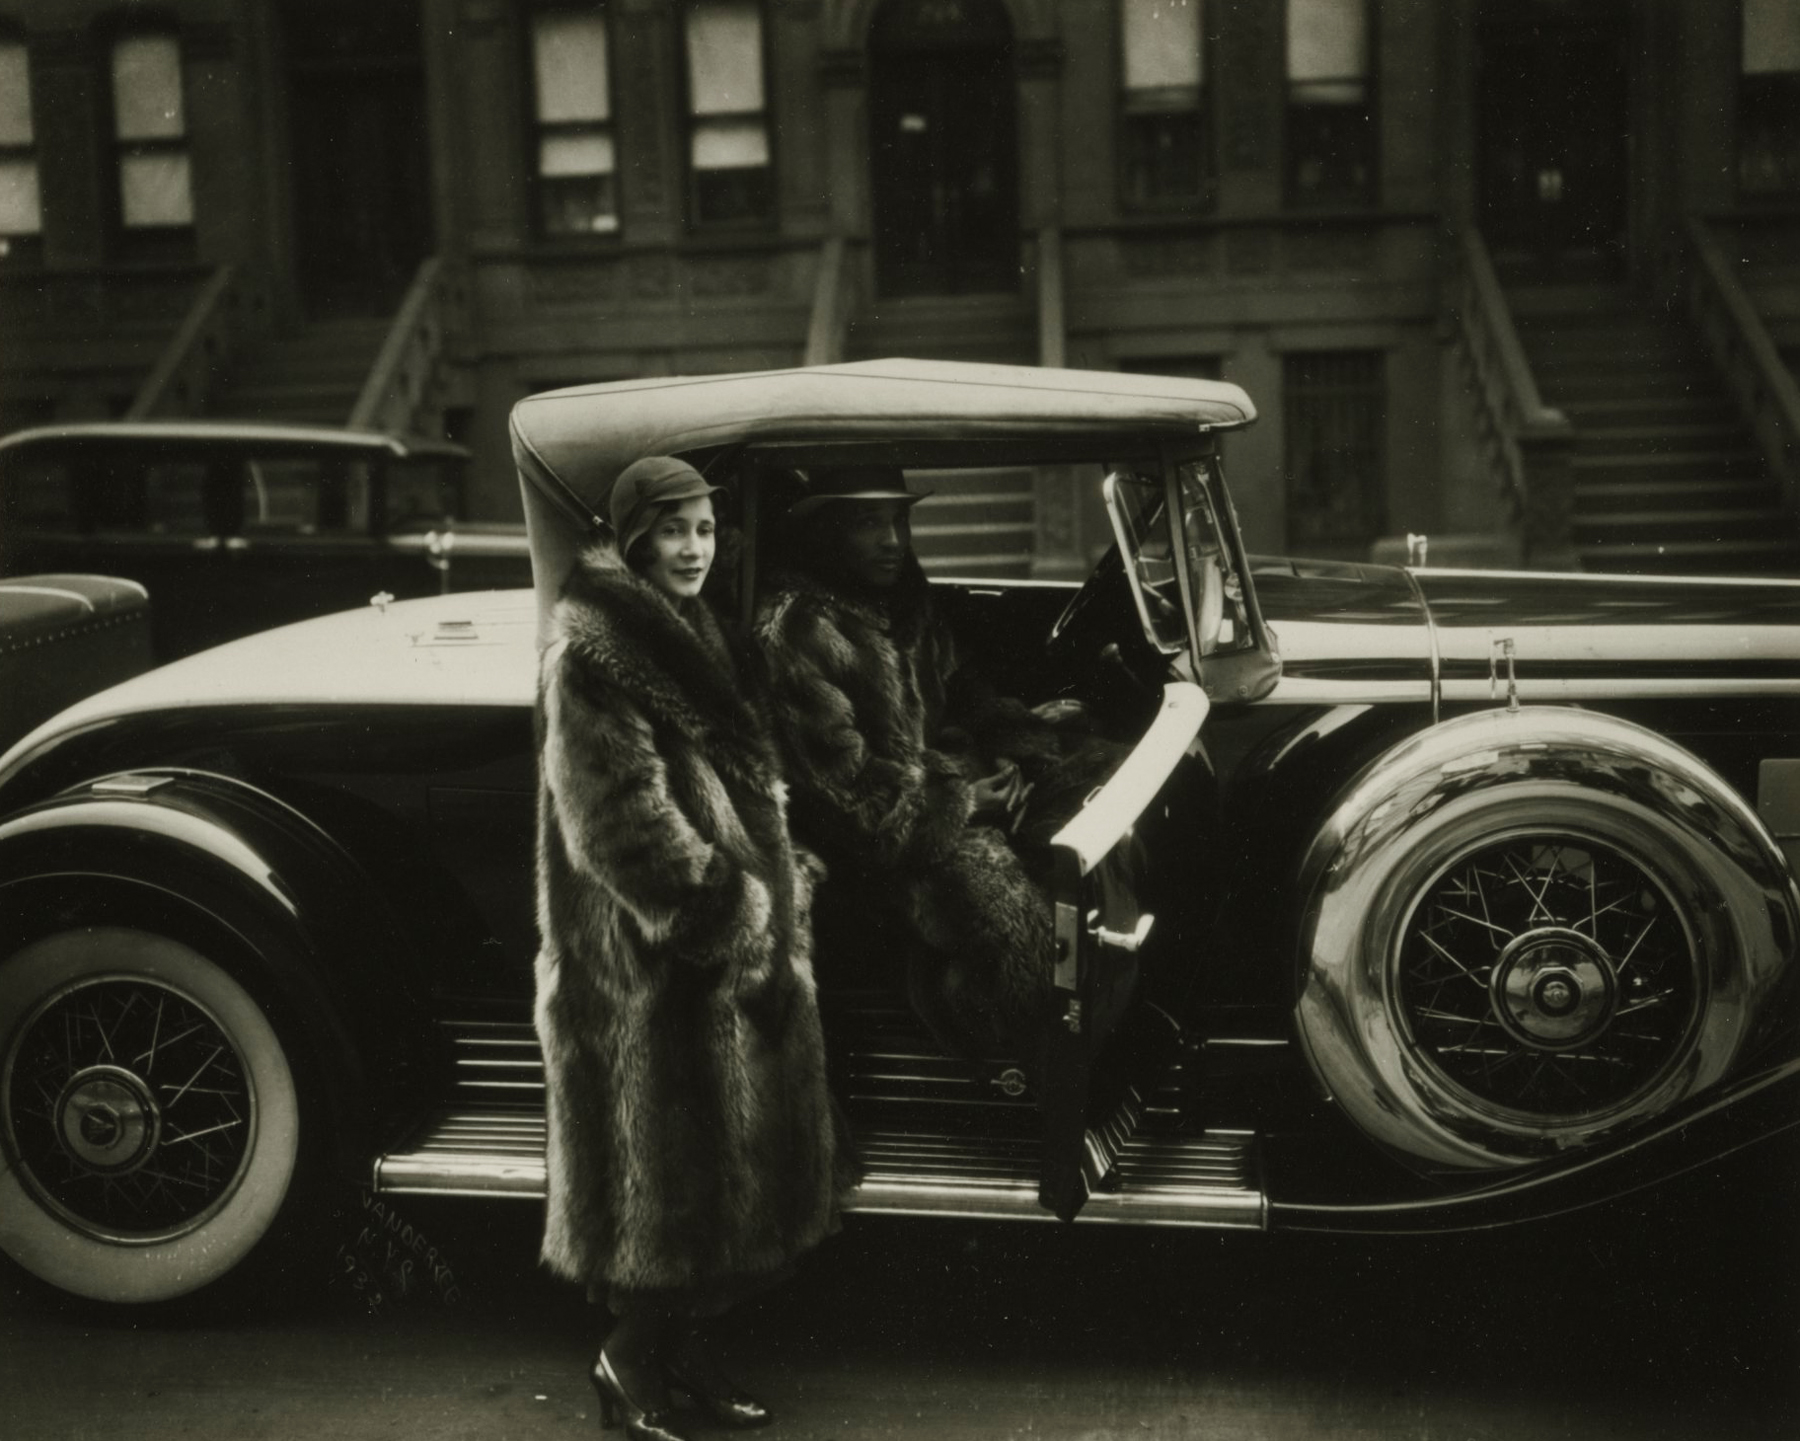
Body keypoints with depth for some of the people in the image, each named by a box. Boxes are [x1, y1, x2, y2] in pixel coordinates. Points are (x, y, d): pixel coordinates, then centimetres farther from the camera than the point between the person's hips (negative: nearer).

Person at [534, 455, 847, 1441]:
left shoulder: (687, 632, 14)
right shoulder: (593, 654, -15)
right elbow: (625, 824, -21)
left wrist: (781, 878, 12)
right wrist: (728, 915, -19)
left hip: (737, 944, 9)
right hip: (652, 960, -9)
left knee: (720, 1155, 14)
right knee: (669, 1162, 0)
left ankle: (679, 1346, 28)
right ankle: (630, 1362, 17)